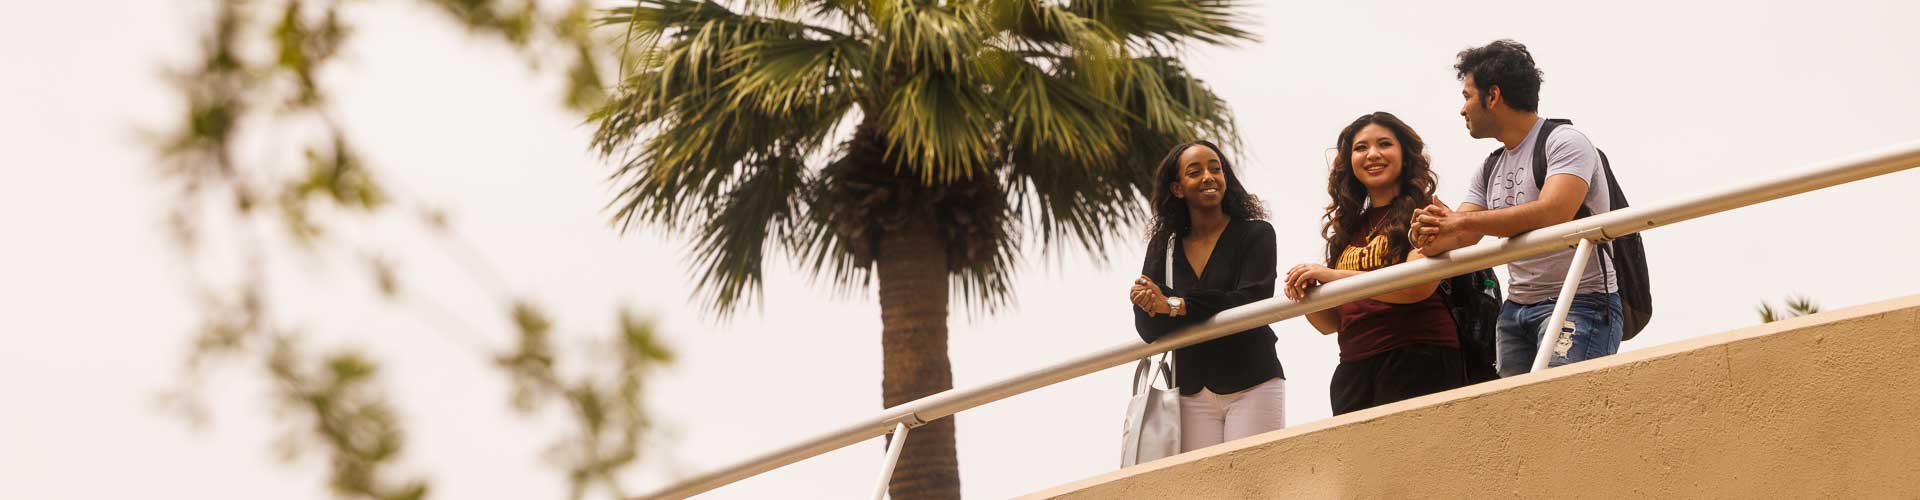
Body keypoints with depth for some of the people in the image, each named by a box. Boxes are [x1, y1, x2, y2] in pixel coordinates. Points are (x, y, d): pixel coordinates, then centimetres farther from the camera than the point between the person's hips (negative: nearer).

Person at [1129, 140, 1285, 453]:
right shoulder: (1163, 246, 10)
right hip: (1192, 394, 3)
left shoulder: (1255, 233, -1)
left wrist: (1176, 306, -18)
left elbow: (1253, 302, -16)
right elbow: (1149, 331, 3)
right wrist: (1147, 306, -21)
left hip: (1253, 387, -3)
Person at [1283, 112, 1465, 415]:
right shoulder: (1349, 227, 18)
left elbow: (1419, 285, -16)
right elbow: (1331, 323, 18)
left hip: (1419, 362, -5)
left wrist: (1333, 276, -20)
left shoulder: (1424, 213, 3)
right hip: (1354, 370, 5)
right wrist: (1305, 294, -5)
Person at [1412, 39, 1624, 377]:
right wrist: (1432, 237, -14)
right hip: (1515, 308, 8)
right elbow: (1460, 236, 12)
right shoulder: (1491, 169, 20)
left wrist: (1460, 221, -19)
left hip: (1580, 302, -8)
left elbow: (1551, 214, -22)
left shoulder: (1564, 143, -5)